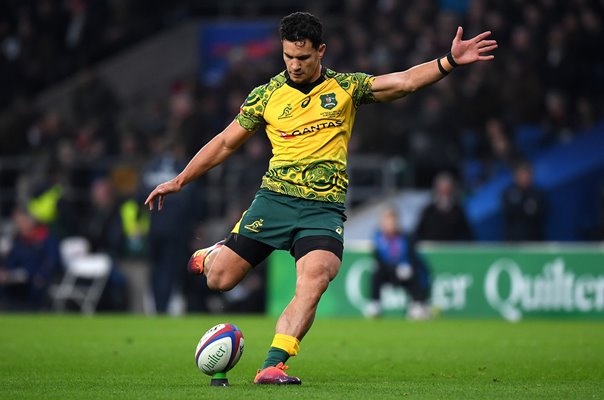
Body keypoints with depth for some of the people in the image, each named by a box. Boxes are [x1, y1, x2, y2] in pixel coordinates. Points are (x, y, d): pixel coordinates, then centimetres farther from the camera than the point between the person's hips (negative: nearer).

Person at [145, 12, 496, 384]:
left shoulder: (346, 88, 6)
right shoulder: (267, 95, 7)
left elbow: (405, 81, -3)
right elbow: (226, 143, 16)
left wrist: (450, 61, -18)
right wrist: (179, 181, 16)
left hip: (324, 208, -1)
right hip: (275, 198, 1)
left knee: (314, 281, -25)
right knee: (220, 279, -6)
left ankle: (273, 365, -26)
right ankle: (211, 256, 31)